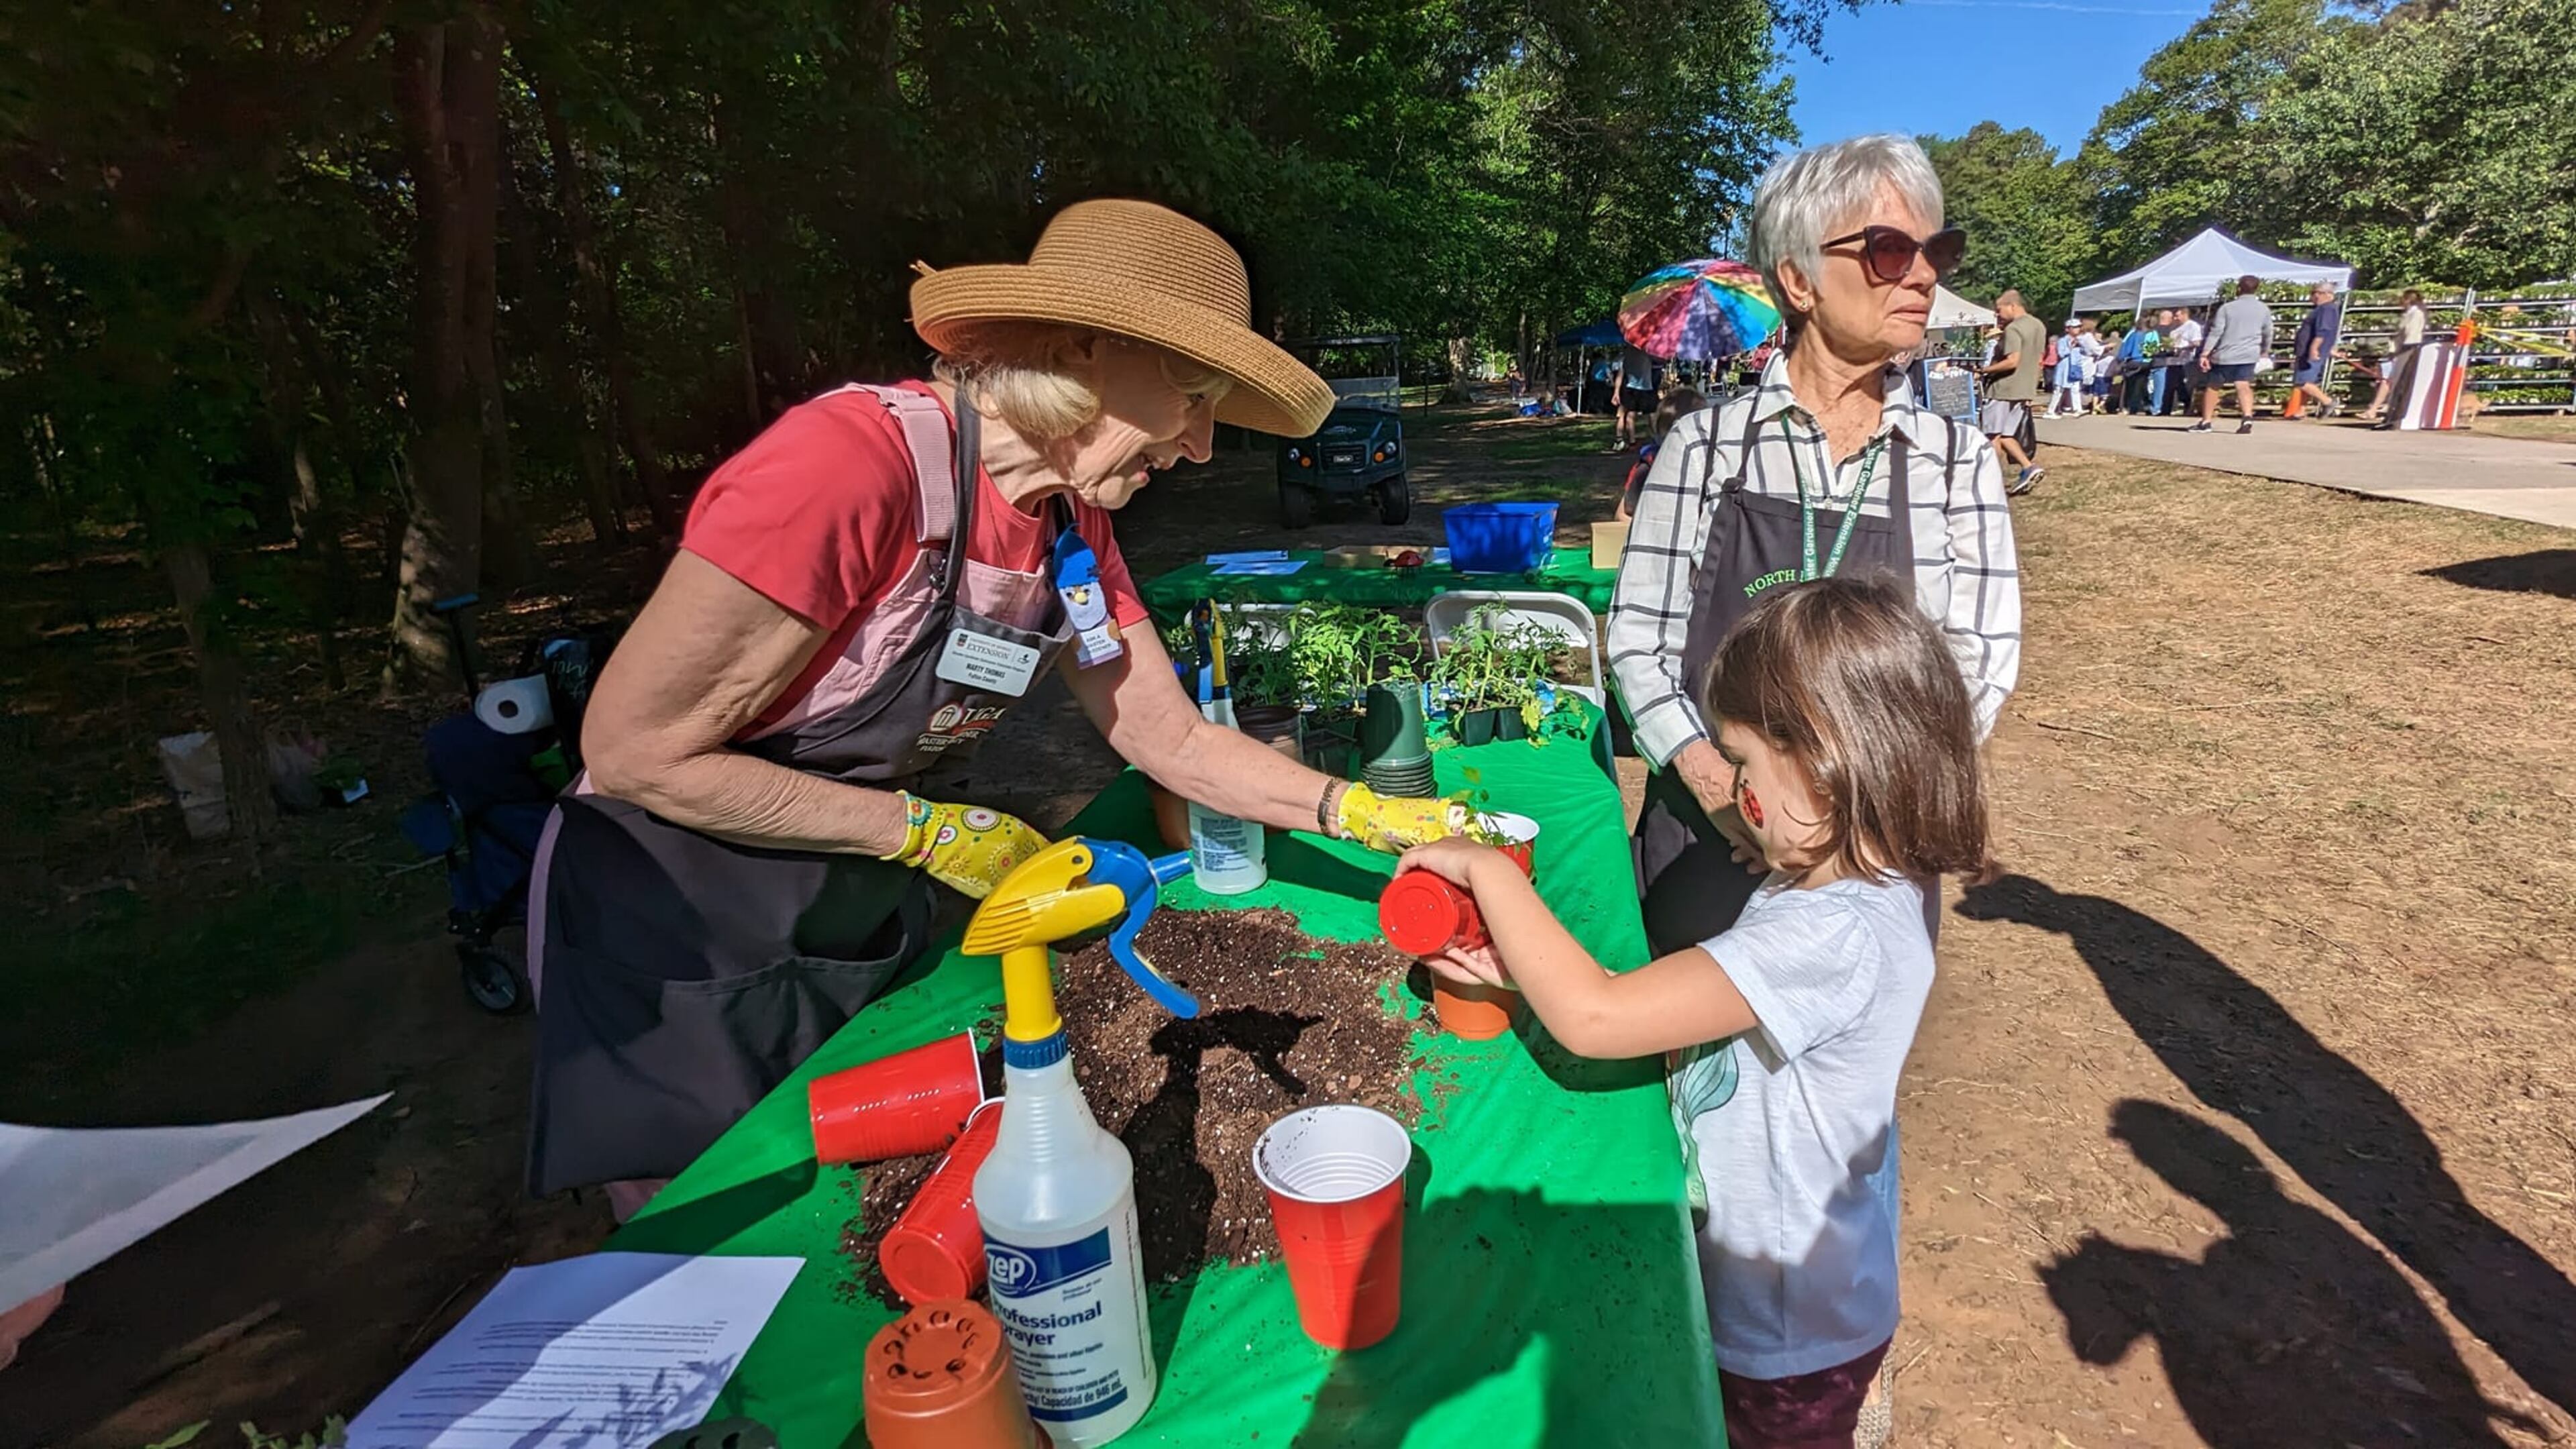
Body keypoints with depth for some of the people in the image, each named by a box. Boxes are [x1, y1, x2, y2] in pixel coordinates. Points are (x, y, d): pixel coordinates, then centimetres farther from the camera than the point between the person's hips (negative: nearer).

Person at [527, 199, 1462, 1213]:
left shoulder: (1073, 527, -5)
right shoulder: (856, 458, -30)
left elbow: (1173, 740, -1)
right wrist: (926, 829, -21)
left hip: (867, 936, 6)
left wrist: (1362, 812, -11)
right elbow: (636, 751, -25)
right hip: (670, 946, -6)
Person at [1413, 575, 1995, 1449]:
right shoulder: (1868, 891, -5)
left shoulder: (1830, 937, -35)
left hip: (1787, 1337, -7)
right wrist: (1525, 967, -10)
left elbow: (1593, 1020, -37)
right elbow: (1667, 1008, -1)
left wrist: (1488, 870, -26)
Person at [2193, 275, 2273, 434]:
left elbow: (2216, 332, -9)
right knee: (2243, 386, -6)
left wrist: (2205, 354, -11)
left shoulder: (2227, 308, -1)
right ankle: (2247, 416, -28)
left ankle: (2206, 422, 16)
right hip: (2248, 355, 2)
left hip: (2225, 355, -2)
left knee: (2212, 386, 11)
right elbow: (2267, 335, 14)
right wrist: (2264, 352, 30)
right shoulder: (2264, 309, 8)